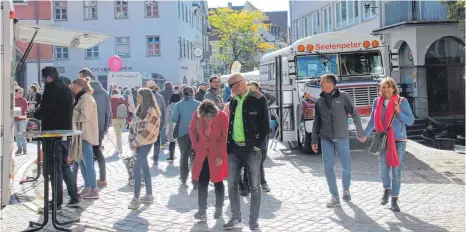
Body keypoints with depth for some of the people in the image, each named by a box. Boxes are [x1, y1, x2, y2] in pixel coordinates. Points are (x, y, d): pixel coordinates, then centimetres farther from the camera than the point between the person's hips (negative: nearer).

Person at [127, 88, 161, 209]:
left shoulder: (152, 111, -14)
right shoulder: (140, 110, 12)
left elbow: (147, 131, -18)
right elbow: (133, 126, 10)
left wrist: (135, 143, -14)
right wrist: (132, 142, -1)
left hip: (145, 144, -8)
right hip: (139, 143, 8)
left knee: (137, 169, -11)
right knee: (144, 168, 13)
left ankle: (136, 198, -8)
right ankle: (149, 195, 21)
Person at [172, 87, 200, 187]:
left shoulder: (179, 104, -3)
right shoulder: (198, 104, -4)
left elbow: (174, 119, -7)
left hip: (183, 133, 1)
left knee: (184, 155, 16)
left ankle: (183, 178, 21)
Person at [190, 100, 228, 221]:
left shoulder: (222, 117, -18)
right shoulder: (196, 115, -9)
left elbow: (225, 137, -13)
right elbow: (192, 130, 9)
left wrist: (221, 155, -14)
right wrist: (195, 146, 3)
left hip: (217, 155, -2)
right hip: (202, 154, 3)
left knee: (218, 181, 7)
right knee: (202, 182, -2)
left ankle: (219, 208, 22)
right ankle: (202, 210, 1)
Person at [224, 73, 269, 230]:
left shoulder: (258, 99, -7)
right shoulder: (234, 101, 12)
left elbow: (265, 126, -7)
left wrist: (258, 145, -13)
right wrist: (228, 144, 9)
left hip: (251, 148, -6)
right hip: (234, 148, 6)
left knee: (254, 185, 2)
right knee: (232, 184, 6)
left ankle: (254, 219, 12)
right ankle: (236, 217, 18)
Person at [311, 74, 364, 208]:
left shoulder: (343, 97, -3)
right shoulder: (320, 101, 7)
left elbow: (355, 114, 0)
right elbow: (316, 122, 12)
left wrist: (360, 133, -1)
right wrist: (314, 140, 9)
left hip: (342, 138, -3)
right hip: (326, 139, 3)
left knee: (346, 167, 1)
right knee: (328, 168, -1)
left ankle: (346, 189, 29)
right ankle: (335, 197, 7)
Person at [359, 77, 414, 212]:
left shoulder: (402, 102, -3)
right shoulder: (377, 102, 4)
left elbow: (411, 121, -2)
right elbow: (372, 121, 17)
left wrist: (399, 113, -17)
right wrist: (365, 135, 22)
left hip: (399, 141, -2)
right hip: (383, 141, 2)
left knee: (396, 171, 0)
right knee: (383, 168, 2)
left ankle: (394, 200, 11)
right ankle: (387, 189, 33)